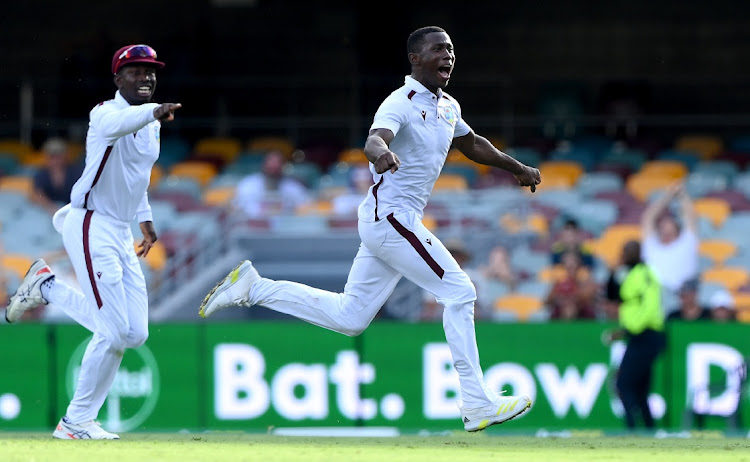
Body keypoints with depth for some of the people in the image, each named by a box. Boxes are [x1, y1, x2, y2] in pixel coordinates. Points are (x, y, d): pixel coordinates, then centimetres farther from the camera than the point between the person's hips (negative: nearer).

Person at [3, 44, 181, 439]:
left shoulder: (151, 124, 13)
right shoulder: (105, 113, -14)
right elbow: (118, 124, -40)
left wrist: (145, 217, 21)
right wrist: (152, 112, -59)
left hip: (120, 232, 9)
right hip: (91, 226, -8)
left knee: (135, 333, 6)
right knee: (114, 331, -12)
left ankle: (47, 288, 20)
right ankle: (76, 422, 3)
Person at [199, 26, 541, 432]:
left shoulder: (448, 107, 13)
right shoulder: (401, 104, -15)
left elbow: (471, 144, 32)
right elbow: (374, 140, -35)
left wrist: (516, 168, 39)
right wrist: (382, 152, -58)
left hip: (388, 223, 9)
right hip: (391, 216, -9)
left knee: (349, 317, 11)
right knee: (458, 293, -11)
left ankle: (252, 288, 16)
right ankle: (477, 404, -9)